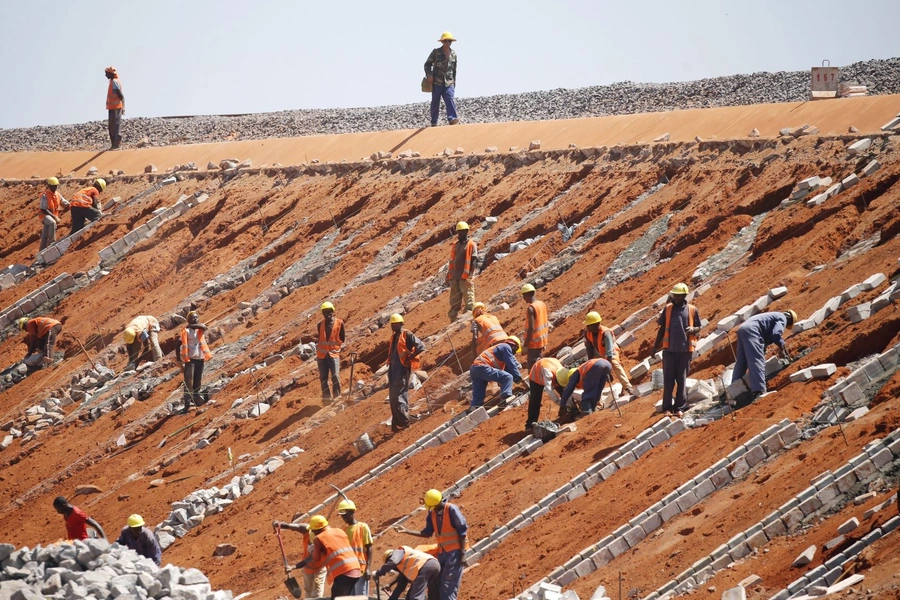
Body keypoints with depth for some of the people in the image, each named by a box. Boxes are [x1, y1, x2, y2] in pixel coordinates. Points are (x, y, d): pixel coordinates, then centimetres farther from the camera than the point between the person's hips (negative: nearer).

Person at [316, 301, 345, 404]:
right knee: (323, 379, 6)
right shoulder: (320, 324, 5)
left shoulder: (339, 323, -3)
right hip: (322, 355, 4)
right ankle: (326, 400, 14)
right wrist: (315, 341, -2)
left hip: (334, 354, -4)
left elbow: (342, 339, 3)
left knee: (335, 377, -16)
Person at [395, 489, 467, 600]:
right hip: (442, 552, 8)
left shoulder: (452, 510, -15)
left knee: (450, 583, -10)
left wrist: (462, 552, -17)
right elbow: (427, 533, 8)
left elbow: (462, 530, -14)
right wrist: (406, 531, 0)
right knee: (440, 583, 9)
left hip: (455, 551, -8)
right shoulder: (432, 513, 6)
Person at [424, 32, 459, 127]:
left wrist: (454, 82, 21)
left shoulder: (453, 54, 12)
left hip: (449, 82, 2)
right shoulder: (436, 52, 2)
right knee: (435, 103, 3)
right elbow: (427, 64, 4)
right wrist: (429, 75, -12)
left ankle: (452, 119, -31)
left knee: (450, 99, -18)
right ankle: (434, 123, 11)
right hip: (437, 82, -2)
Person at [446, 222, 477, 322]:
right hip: (455, 277, 6)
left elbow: (474, 260, -8)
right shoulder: (455, 245, 16)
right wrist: (449, 275, 16)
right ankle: (453, 319, 13)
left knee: (468, 298, -8)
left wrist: (470, 275, -17)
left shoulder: (471, 245, -2)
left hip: (465, 277, -6)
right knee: (454, 300, 9)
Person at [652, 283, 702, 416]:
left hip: (685, 349, -1)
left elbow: (698, 328, 10)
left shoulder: (692, 310, 3)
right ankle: (667, 407, 4)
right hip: (669, 349, 1)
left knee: (682, 379, 3)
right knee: (668, 379, 0)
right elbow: (662, 328, 13)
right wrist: (656, 346, 12)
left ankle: (679, 407, 8)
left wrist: (693, 329, -14)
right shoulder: (668, 309, 6)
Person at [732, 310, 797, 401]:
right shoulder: (782, 318, 7)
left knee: (741, 363, 15)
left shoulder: (775, 316, 35)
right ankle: (759, 391, -32)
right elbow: (776, 334, -9)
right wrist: (782, 347, 5)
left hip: (742, 329, 10)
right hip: (751, 330, -10)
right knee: (757, 360, -18)